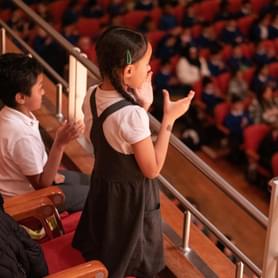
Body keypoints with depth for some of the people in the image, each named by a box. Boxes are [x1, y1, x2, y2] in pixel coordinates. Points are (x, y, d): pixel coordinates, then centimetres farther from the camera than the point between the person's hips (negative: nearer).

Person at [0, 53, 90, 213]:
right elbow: (41, 184, -26)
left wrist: (50, 174, 3)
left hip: (26, 180, 9)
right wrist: (60, 144, -34)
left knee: (87, 181, 21)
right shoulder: (22, 135, -36)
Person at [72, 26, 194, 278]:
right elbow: (152, 169, -22)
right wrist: (169, 118, -20)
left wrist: (142, 106, -3)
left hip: (103, 187, 7)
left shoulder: (92, 96, -9)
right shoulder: (133, 115, -32)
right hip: (131, 196, -7)